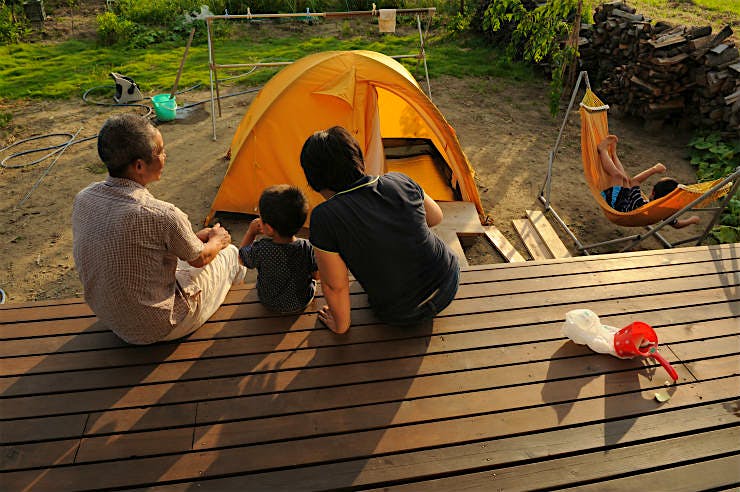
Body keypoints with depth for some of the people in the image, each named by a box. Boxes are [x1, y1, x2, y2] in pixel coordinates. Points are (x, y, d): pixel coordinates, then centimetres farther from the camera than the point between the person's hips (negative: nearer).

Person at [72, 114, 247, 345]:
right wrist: (217, 241, 11)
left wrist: (194, 237, 13)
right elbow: (199, 259, -12)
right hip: (157, 329, -6)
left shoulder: (83, 199, -10)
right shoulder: (161, 215, -33)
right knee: (230, 252, 14)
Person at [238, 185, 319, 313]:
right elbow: (317, 275, -12)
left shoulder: (260, 250, -32)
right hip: (302, 302, 0)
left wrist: (251, 232, 1)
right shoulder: (307, 248, -30)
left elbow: (242, 257, -9)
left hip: (269, 303, 0)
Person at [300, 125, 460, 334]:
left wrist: (340, 325, 5)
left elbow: (335, 286, -14)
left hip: (400, 315, -3)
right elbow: (436, 217, 7)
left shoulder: (324, 218, -23)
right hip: (448, 287, 3)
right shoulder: (400, 182, -11)